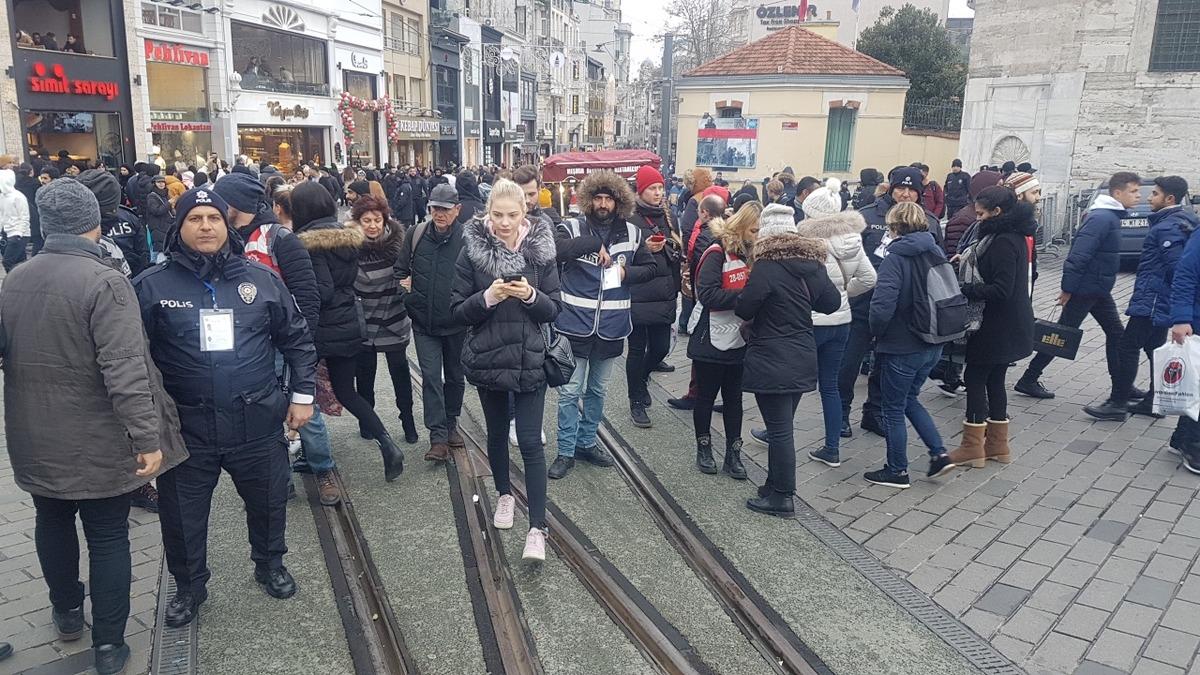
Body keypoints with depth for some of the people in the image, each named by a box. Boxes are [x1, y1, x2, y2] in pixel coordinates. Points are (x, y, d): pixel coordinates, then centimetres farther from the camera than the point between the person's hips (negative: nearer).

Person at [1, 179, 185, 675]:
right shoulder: (104, 282, -20)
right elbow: (124, 370, -26)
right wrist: (147, 438, -24)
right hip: (97, 442, -6)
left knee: (53, 523, 24)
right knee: (108, 538, 6)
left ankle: (67, 612, 44)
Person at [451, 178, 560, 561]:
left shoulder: (541, 249, -4)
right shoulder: (472, 250, -6)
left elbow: (553, 310, -2)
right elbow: (458, 312, -5)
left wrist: (531, 296, -22)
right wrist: (486, 298, -23)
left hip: (529, 359, -1)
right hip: (487, 357, 1)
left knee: (530, 441, -5)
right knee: (497, 433, 18)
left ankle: (537, 528, 0)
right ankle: (504, 495, 42)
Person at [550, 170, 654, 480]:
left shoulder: (631, 233, 3)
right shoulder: (572, 228, -7)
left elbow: (649, 268, 12)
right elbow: (555, 251, -27)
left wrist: (626, 273, -6)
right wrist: (593, 243, -28)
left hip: (611, 326, 4)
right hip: (576, 325, -3)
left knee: (597, 390, 18)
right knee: (570, 391, 2)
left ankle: (586, 442, 34)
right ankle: (566, 451, 15)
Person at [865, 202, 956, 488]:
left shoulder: (896, 258, -17)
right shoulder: (936, 253, 5)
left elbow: (882, 306, -27)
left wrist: (877, 333, -9)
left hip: (901, 347, -7)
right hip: (933, 345, 7)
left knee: (893, 409, 8)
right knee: (909, 399, 24)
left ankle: (897, 471, 19)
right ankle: (939, 453, 18)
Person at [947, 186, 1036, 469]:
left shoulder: (1003, 241, -19)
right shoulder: (1011, 236, 11)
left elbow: (1000, 290, -25)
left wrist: (963, 290, -20)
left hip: (997, 326, -10)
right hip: (1007, 326, 10)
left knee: (975, 377, -1)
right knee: (994, 380, 15)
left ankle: (973, 448, 6)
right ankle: (997, 445, 24)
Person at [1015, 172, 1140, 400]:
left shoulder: (1110, 216, 11)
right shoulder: (1101, 219, -20)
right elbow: (1078, 255, -26)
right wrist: (1068, 289, -24)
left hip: (1100, 290, 10)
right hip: (1085, 290, -10)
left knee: (1116, 333, 13)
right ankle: (1028, 380, 5)